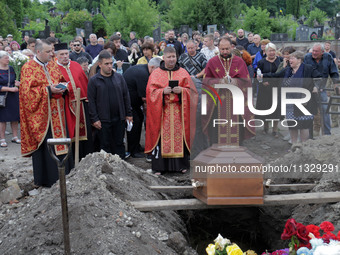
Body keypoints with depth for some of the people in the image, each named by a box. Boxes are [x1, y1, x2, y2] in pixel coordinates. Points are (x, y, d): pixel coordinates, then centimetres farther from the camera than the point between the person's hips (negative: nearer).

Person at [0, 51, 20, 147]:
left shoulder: (11, 69, 8)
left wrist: (16, 83, -1)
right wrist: (10, 89, -17)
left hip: (13, 97, 5)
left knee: (15, 117, 7)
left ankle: (15, 137, 19)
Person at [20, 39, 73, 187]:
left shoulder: (53, 65, 12)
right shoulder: (28, 68, -7)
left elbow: (61, 80, 22)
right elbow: (26, 91, -13)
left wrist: (62, 87, -2)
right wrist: (48, 90, -21)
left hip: (57, 114, 6)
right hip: (41, 115, -6)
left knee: (60, 141, 9)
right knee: (44, 146, -1)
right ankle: (45, 179, 10)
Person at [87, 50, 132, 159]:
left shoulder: (119, 77, 7)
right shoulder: (93, 80, -3)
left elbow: (126, 96, 11)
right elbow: (91, 101, -4)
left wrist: (128, 113, 7)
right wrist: (94, 119, -10)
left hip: (119, 118, 3)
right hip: (103, 120, -3)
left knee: (119, 144, 10)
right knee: (106, 145, 5)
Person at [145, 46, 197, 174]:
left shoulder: (183, 73, 11)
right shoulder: (156, 74, 8)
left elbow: (191, 90, 7)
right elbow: (151, 91, 2)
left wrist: (181, 90, -13)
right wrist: (163, 91, -15)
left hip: (178, 111, 1)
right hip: (162, 111, -1)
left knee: (179, 135, 1)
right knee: (162, 136, -3)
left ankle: (181, 165, 11)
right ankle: (159, 166, 3)